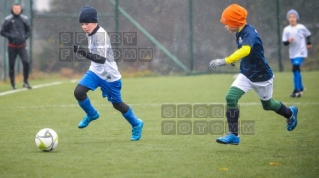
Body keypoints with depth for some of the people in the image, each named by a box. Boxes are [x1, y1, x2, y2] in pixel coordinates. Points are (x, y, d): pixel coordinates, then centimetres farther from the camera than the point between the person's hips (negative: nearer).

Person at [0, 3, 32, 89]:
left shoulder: (24, 19, 4)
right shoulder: (8, 20, -2)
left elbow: (29, 31, 14)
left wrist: (25, 37, -4)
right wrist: (11, 36, -14)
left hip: (22, 46, 1)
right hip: (12, 46, -1)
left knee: (26, 62, -15)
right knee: (11, 65, 2)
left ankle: (25, 82, -2)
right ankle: (12, 84, 14)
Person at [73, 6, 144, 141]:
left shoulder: (101, 35, -27)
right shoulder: (90, 33, 0)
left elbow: (102, 59, -38)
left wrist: (85, 53, -51)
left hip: (109, 75, -7)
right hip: (95, 72, 7)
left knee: (117, 104, 6)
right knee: (78, 92, -13)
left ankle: (136, 125, 30)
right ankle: (92, 115, 14)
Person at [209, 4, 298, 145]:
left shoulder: (249, 32, -28)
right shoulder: (240, 33, -2)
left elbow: (245, 50, -49)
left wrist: (225, 61, -58)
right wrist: (234, 59, 13)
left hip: (261, 76, -7)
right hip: (246, 74, 7)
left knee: (267, 104, 15)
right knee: (231, 97, -14)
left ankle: (290, 113, 48)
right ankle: (233, 135, -10)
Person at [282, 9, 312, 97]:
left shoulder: (301, 27, -6)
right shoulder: (286, 29, -2)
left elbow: (308, 35, 13)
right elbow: (284, 43, -3)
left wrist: (308, 43, 9)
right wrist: (288, 41, -22)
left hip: (301, 52, -4)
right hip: (292, 53, 4)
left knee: (295, 68, -19)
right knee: (296, 70, 14)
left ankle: (296, 90, -19)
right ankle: (301, 88, 34)